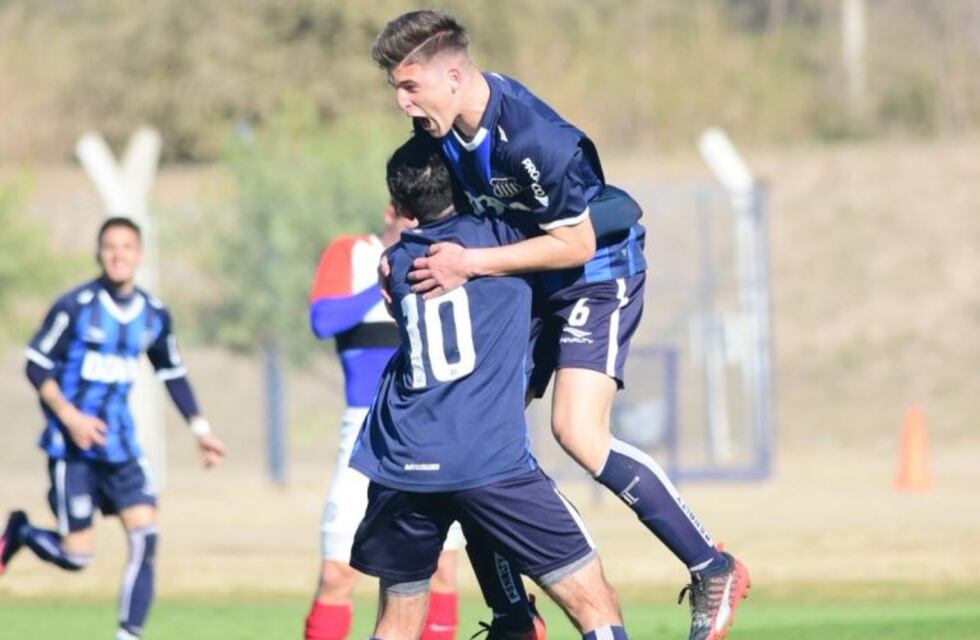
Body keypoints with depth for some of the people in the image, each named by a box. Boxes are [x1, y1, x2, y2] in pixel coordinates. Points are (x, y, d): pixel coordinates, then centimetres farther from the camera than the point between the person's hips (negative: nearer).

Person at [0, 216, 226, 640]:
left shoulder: (154, 315, 4)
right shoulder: (75, 307, -12)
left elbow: (173, 374, 18)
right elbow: (37, 365, -8)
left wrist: (200, 430, 13)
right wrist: (70, 417, -20)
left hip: (119, 445, 5)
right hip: (72, 447, -5)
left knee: (146, 537, -11)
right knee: (76, 555, -5)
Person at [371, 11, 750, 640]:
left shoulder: (535, 138, -31)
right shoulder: (441, 126, -7)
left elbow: (575, 244, -26)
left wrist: (470, 263, -28)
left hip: (597, 276, -9)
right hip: (526, 283, 9)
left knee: (578, 429, -24)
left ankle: (715, 571, -12)